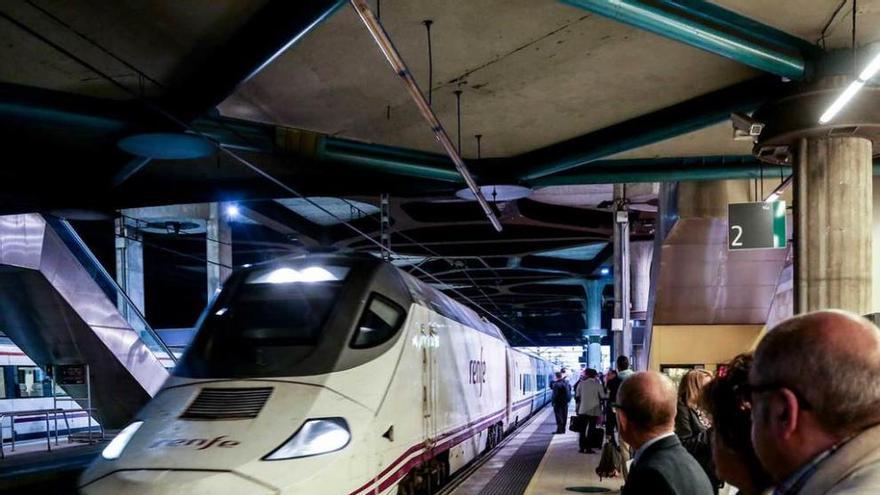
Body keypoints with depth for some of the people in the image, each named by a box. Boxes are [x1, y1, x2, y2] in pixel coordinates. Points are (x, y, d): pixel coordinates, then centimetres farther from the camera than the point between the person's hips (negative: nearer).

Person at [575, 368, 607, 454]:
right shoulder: (598, 384, -7)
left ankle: (582, 447, 10)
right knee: (591, 429, 4)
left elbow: (577, 395, 3)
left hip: (583, 410, 2)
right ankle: (588, 448, 2)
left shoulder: (581, 383, -2)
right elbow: (603, 396, -6)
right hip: (594, 410, -2)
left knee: (582, 429, 11)